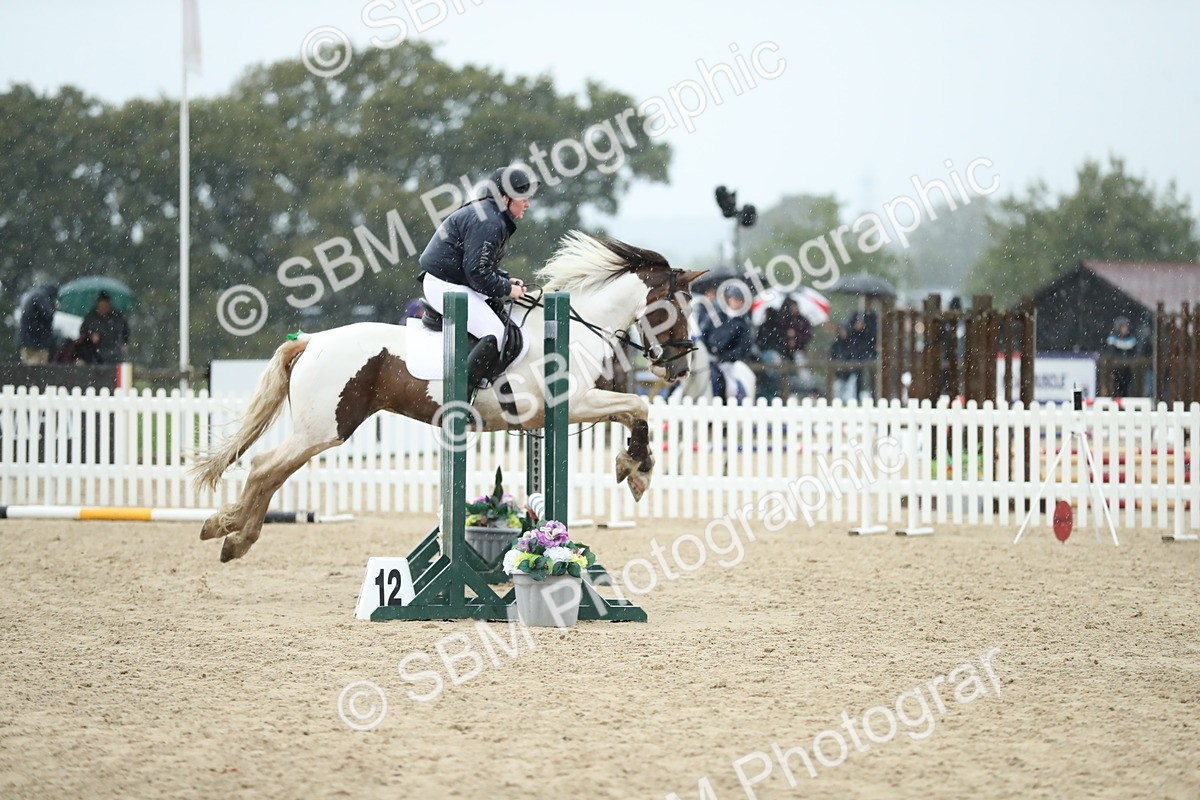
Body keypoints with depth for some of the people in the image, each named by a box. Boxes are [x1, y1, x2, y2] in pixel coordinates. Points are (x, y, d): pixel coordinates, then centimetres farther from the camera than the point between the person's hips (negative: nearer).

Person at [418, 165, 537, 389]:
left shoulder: (494, 218, 15)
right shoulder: (486, 222, -20)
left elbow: (485, 266, 21)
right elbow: (477, 272, -25)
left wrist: (507, 281, 6)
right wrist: (506, 289, -13)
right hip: (445, 286, -11)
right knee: (495, 335, -20)